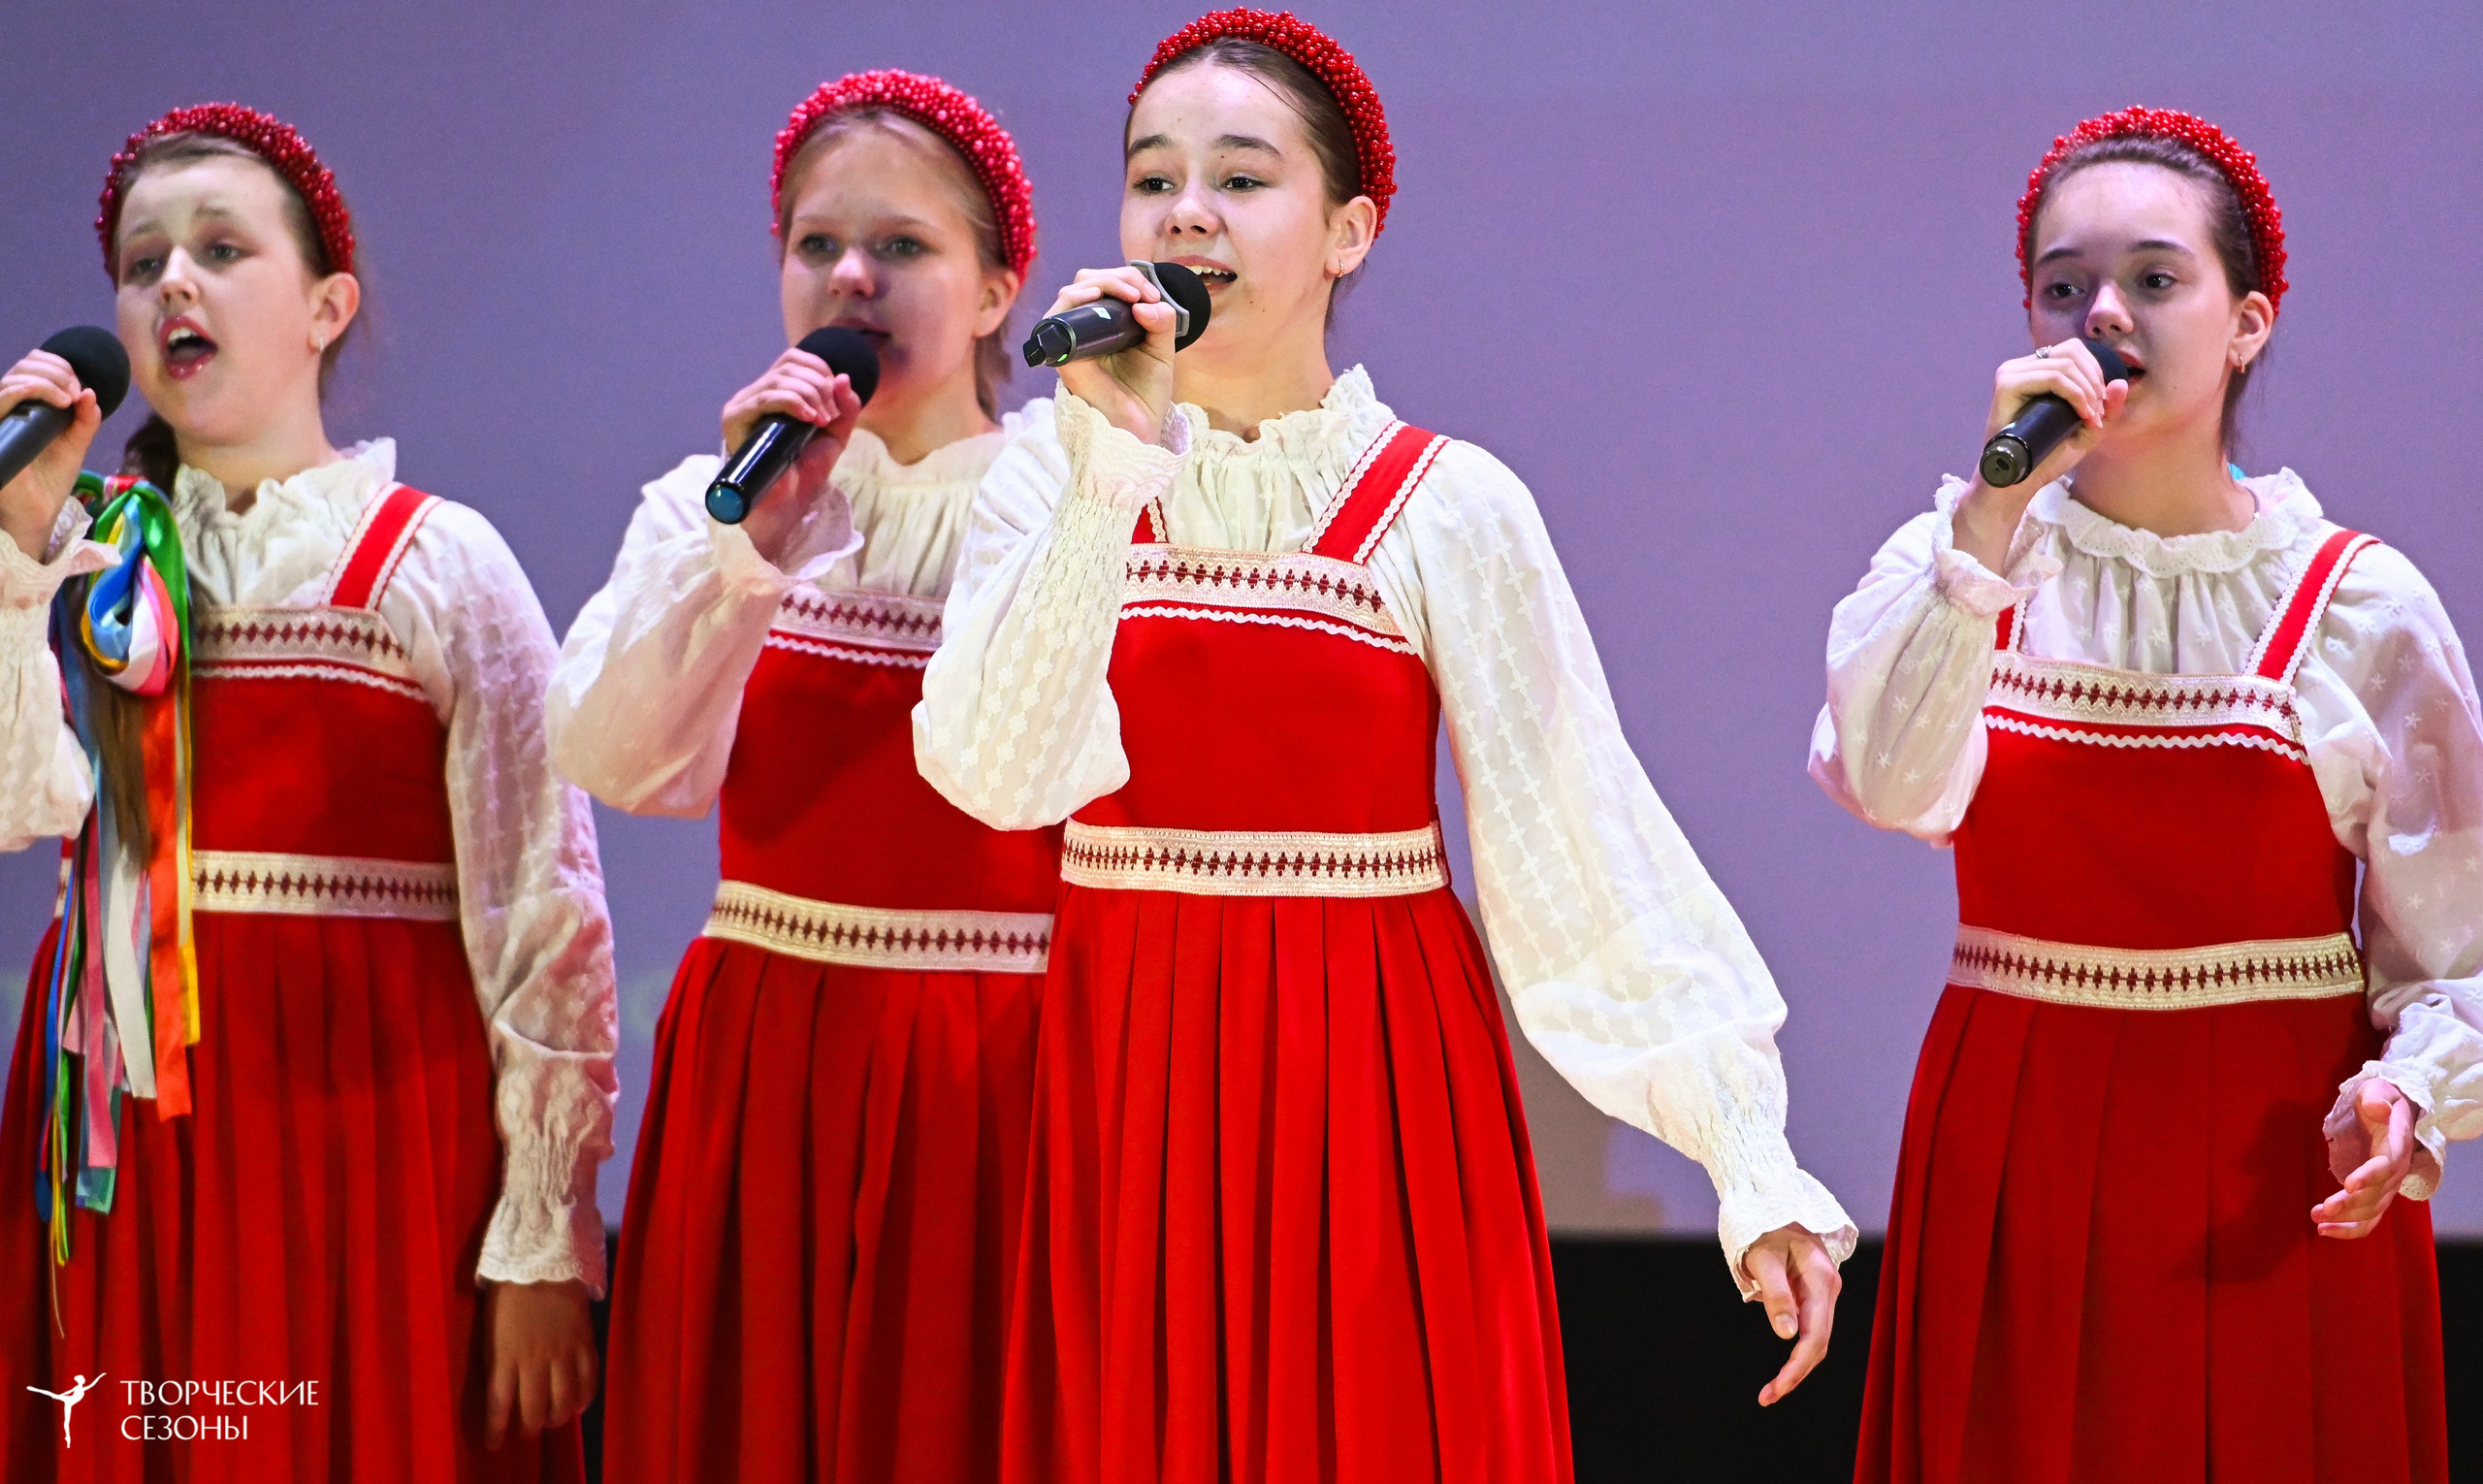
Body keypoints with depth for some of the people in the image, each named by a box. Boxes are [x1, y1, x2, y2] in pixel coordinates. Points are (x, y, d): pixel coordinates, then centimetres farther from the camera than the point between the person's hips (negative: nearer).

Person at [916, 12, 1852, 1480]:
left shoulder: (1449, 506, -4)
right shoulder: (1049, 481, 1)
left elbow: (1588, 846, -7)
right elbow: (995, 770, -15)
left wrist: (1755, 1163, -13)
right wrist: (1115, 466, -22)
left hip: (1373, 1082, -1)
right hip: (1126, 1077, 2)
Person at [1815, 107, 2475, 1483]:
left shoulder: (2358, 601, -3)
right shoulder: (1953, 567, 1)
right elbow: (1890, 783, -20)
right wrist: (1996, 512, -26)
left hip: (2276, 1174, -1)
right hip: (2017, 1152, 1)